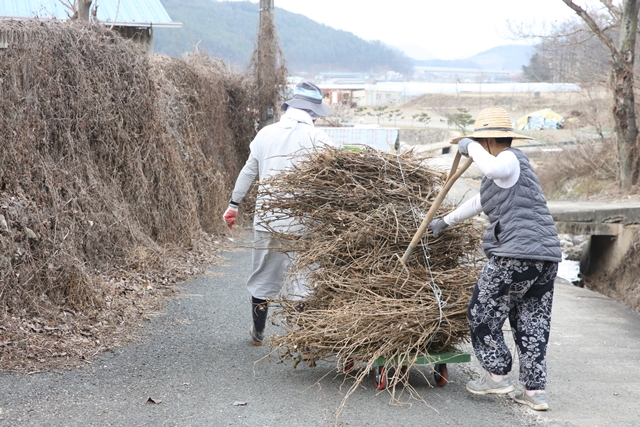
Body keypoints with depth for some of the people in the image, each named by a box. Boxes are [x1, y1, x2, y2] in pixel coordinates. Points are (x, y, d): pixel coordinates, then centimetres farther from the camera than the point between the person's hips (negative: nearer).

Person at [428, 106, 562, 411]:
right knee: (532, 324, 12)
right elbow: (480, 202, 37)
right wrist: (446, 221, 46)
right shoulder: (508, 171, 23)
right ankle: (536, 392, 13)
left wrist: (470, 147, -15)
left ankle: (497, 376, 15)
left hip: (515, 255, -9)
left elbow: (492, 168, -33)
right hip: (546, 256, 9)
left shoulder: (511, 160, -6)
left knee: (483, 315, 8)